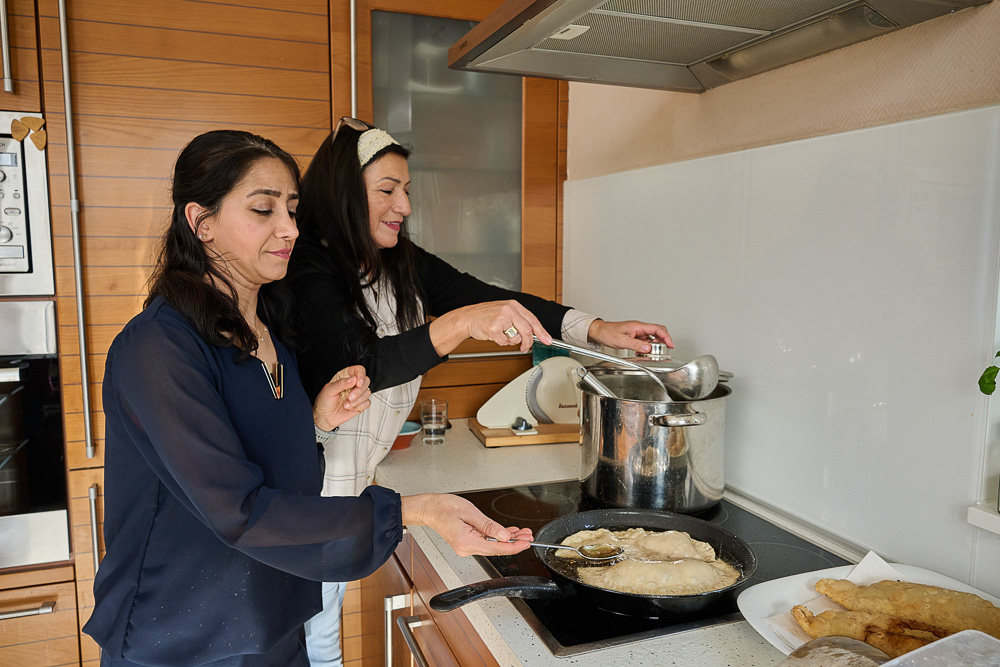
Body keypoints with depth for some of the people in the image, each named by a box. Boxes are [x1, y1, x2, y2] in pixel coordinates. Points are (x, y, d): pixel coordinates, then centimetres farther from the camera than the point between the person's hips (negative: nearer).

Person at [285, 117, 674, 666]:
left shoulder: (402, 264, 3)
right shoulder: (307, 270, -20)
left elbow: (486, 297, -3)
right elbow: (361, 365, -31)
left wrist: (598, 329, -11)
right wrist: (463, 322, -43)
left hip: (350, 486, 7)